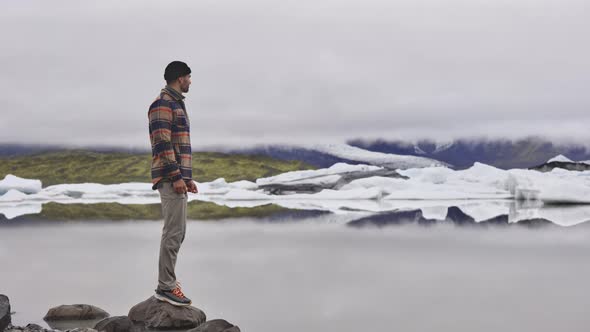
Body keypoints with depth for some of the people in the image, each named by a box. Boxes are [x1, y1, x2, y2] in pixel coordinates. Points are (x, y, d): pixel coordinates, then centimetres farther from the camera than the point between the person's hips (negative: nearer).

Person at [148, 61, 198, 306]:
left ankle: (167, 280, 18)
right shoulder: (162, 104, -10)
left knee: (177, 231, 12)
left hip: (178, 177, 10)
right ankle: (166, 287, -10)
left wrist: (187, 177, 22)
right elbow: (162, 144, -18)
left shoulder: (176, 104, 22)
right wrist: (176, 177, -21)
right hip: (170, 178, -10)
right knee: (173, 231, -12)